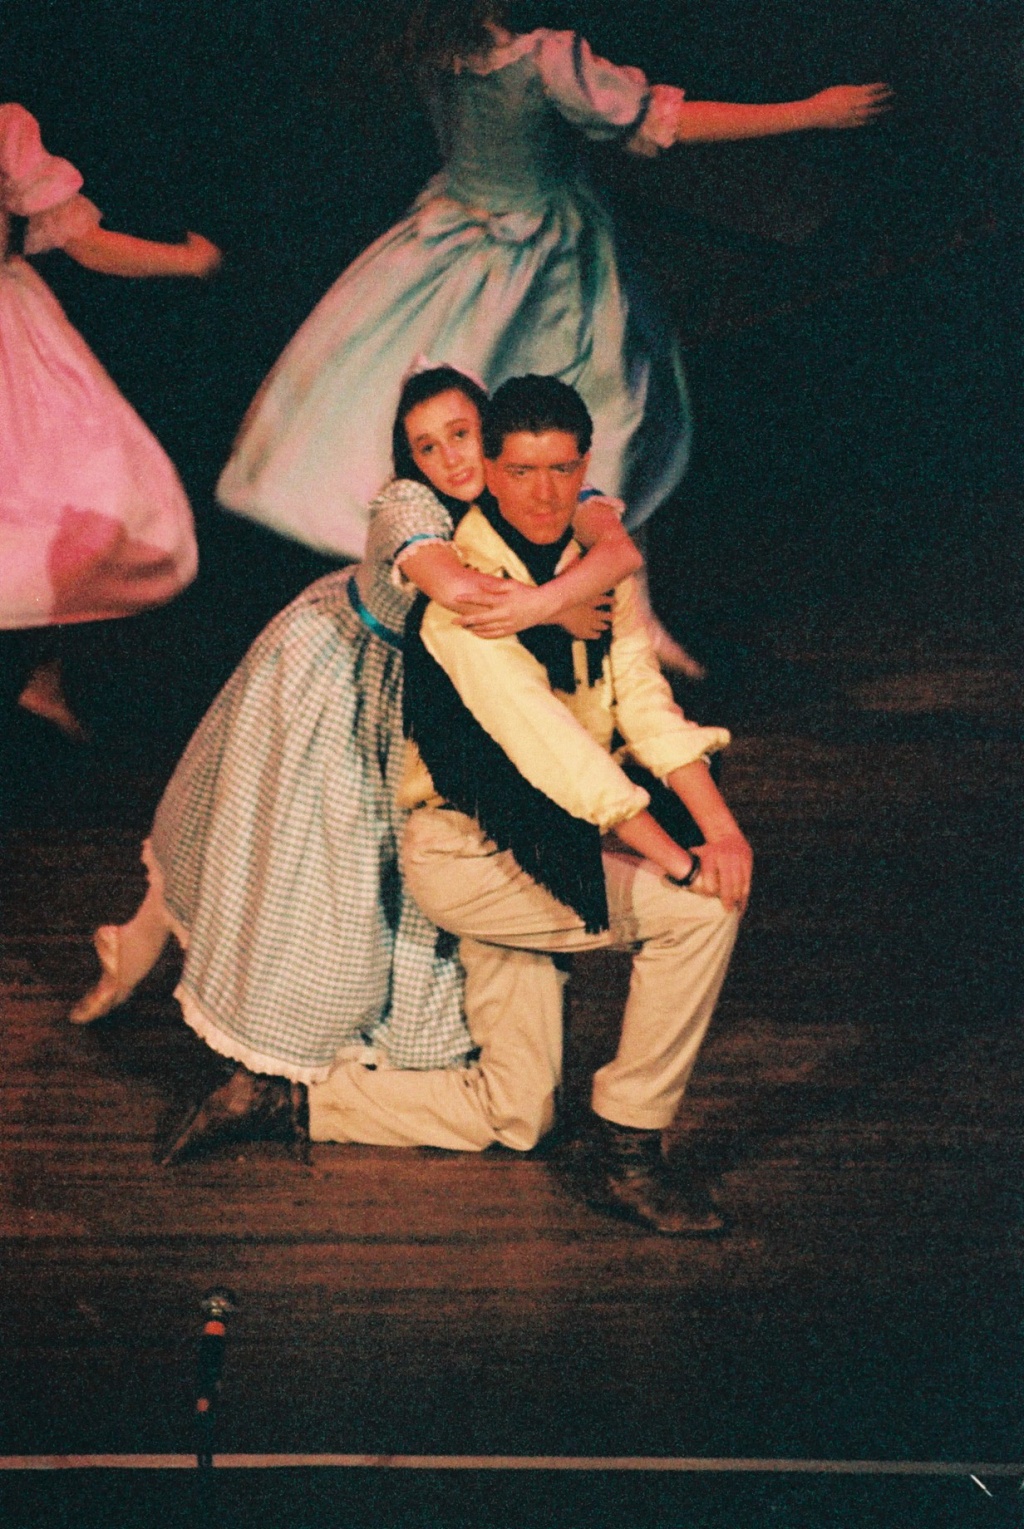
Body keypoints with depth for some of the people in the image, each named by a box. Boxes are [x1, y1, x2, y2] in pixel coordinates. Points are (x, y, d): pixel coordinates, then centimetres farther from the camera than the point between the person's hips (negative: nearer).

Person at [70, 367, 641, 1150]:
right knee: (270, 842, 11)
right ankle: (146, 938, 39)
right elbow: (455, 587, -56)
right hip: (327, 667, -5)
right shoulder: (406, 505, -35)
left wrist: (538, 601, -53)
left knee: (392, 871, 11)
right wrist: (562, 612, -46)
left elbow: (620, 548, -39)